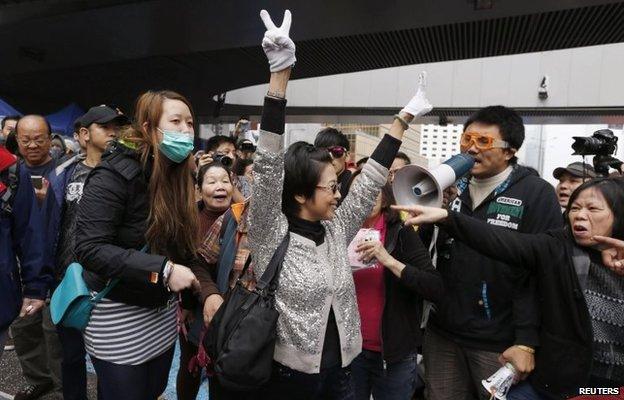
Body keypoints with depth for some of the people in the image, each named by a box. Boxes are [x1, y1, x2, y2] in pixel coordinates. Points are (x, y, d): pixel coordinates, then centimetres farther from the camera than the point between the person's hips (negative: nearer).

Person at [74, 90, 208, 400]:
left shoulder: (177, 172, 2)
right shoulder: (115, 174, -19)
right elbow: (89, 249, -26)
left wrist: (187, 300, 5)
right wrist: (163, 269, -31)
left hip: (163, 311, 7)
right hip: (118, 314, -6)